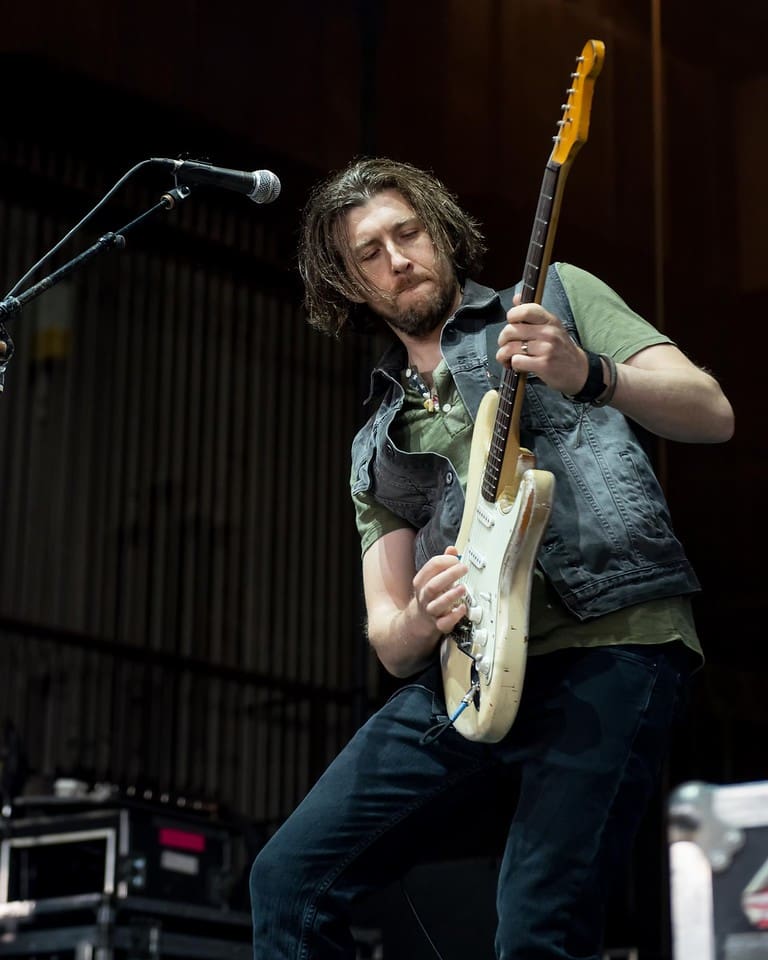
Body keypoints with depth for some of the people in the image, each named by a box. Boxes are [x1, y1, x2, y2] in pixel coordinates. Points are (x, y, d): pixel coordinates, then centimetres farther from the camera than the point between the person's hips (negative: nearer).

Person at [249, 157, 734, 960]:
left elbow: (713, 414, 2)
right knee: (288, 879, -5)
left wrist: (588, 375, -18)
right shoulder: (378, 445, 23)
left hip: (609, 645, -5)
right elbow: (388, 640, 17)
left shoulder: (557, 294, 14)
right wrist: (418, 625, -9)